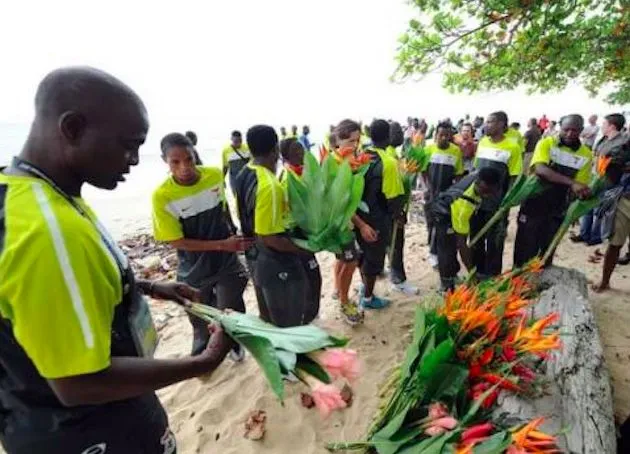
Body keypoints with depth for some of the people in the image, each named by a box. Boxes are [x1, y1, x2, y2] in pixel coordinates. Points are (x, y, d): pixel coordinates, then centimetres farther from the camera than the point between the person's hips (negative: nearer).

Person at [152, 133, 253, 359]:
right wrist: (223, 244, -23)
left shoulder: (215, 175, -12)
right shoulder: (162, 196, -22)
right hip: (194, 271, -1)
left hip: (227, 262, 2)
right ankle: (203, 355, 48)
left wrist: (234, 234, 16)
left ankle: (234, 344, 44)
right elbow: (176, 241, -18)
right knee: (202, 319, 18)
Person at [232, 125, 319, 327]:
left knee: (268, 319, 26)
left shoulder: (244, 174, 0)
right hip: (276, 264, -9)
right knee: (289, 326, 10)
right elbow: (270, 238, -28)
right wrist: (303, 251, -14)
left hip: (255, 257, 9)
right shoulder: (269, 186, -28)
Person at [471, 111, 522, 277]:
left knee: (494, 242, 7)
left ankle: (492, 276, 22)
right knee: (476, 239, 15)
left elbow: (514, 178, -11)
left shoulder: (512, 147, -11)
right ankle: (477, 272, 32)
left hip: (496, 204, -5)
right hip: (477, 200, 5)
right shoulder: (482, 143, 5)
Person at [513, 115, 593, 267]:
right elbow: (540, 169, -25)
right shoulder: (546, 143, -6)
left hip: (557, 212, 2)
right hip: (532, 206, -2)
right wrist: (571, 183, -35)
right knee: (524, 251, 3)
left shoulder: (586, 155, 1)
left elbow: (581, 187, 2)